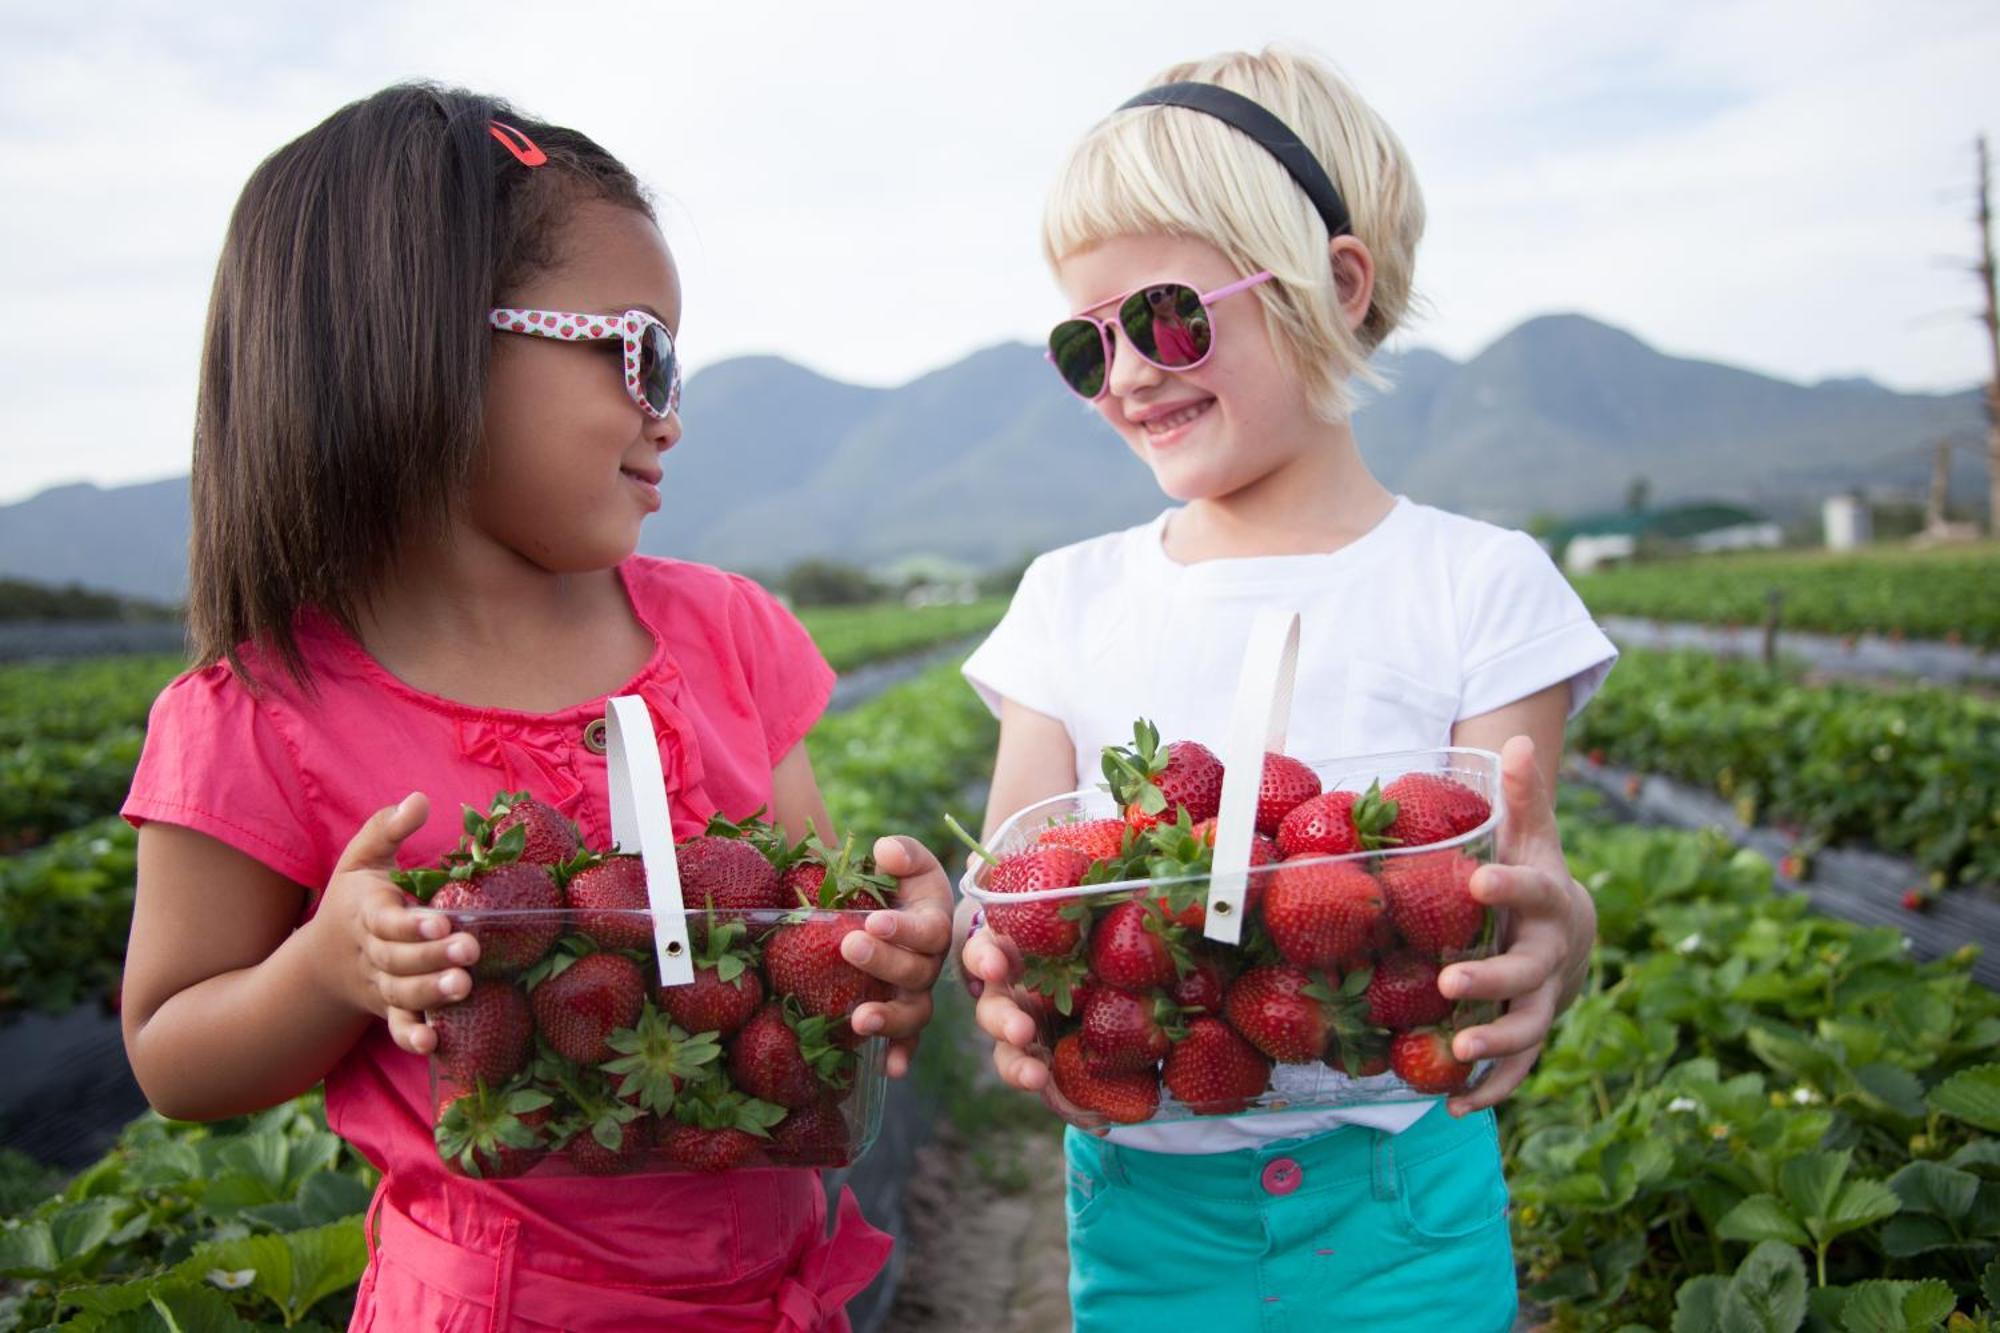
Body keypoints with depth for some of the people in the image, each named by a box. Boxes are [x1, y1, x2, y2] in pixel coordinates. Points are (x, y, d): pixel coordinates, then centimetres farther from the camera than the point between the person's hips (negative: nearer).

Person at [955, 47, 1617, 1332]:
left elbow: (1521, 884, -9)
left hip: (1396, 1206, -1)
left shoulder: (1475, 584, -5)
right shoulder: (1073, 599, 2)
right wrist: (995, 971, -24)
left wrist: (1559, 932, -32)